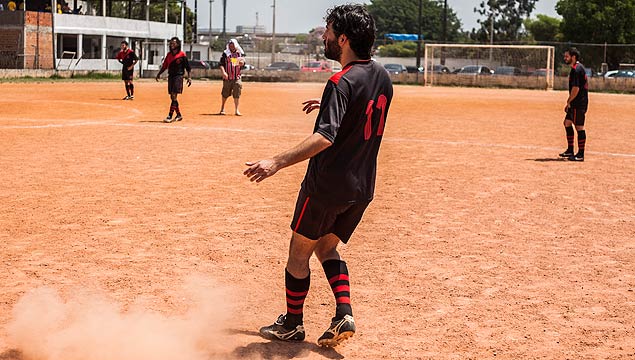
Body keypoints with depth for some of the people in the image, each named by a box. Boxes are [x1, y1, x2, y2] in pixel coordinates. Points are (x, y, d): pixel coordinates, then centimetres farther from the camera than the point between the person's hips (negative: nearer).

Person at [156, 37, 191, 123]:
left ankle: (170, 116, -16)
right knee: (172, 97, 9)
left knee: (174, 96, -14)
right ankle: (179, 115, 21)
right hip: (170, 76, 7)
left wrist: (189, 77, -12)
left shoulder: (182, 55, -5)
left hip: (178, 76, -7)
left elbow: (188, 67, -4)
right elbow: (165, 65, 17)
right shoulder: (169, 54, 12)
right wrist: (159, 73, 6)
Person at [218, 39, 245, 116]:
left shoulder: (240, 53, 9)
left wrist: (241, 62, -21)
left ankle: (237, 110, -2)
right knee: (225, 94, 7)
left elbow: (242, 64, 3)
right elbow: (221, 65, -4)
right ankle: (222, 108, 26)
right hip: (227, 77, -1)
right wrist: (223, 72, -21)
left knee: (237, 94, -6)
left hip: (237, 77, 1)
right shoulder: (225, 54, 1)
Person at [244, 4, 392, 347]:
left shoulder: (342, 82, -20)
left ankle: (292, 324, 24)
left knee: (299, 253, 12)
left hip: (327, 185, -7)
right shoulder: (382, 77, 4)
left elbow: (325, 137, -33)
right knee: (326, 248, 23)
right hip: (362, 187, 7)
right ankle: (344, 314, 7)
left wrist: (277, 162, -39)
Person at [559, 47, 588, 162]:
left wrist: (568, 102, -13)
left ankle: (581, 154, -3)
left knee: (579, 127, -6)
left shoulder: (576, 69, -16)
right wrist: (569, 102, 18)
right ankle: (570, 150, 24)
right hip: (576, 103, 11)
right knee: (567, 122, 17)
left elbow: (576, 88, -22)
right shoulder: (578, 68, 16)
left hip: (579, 103, -11)